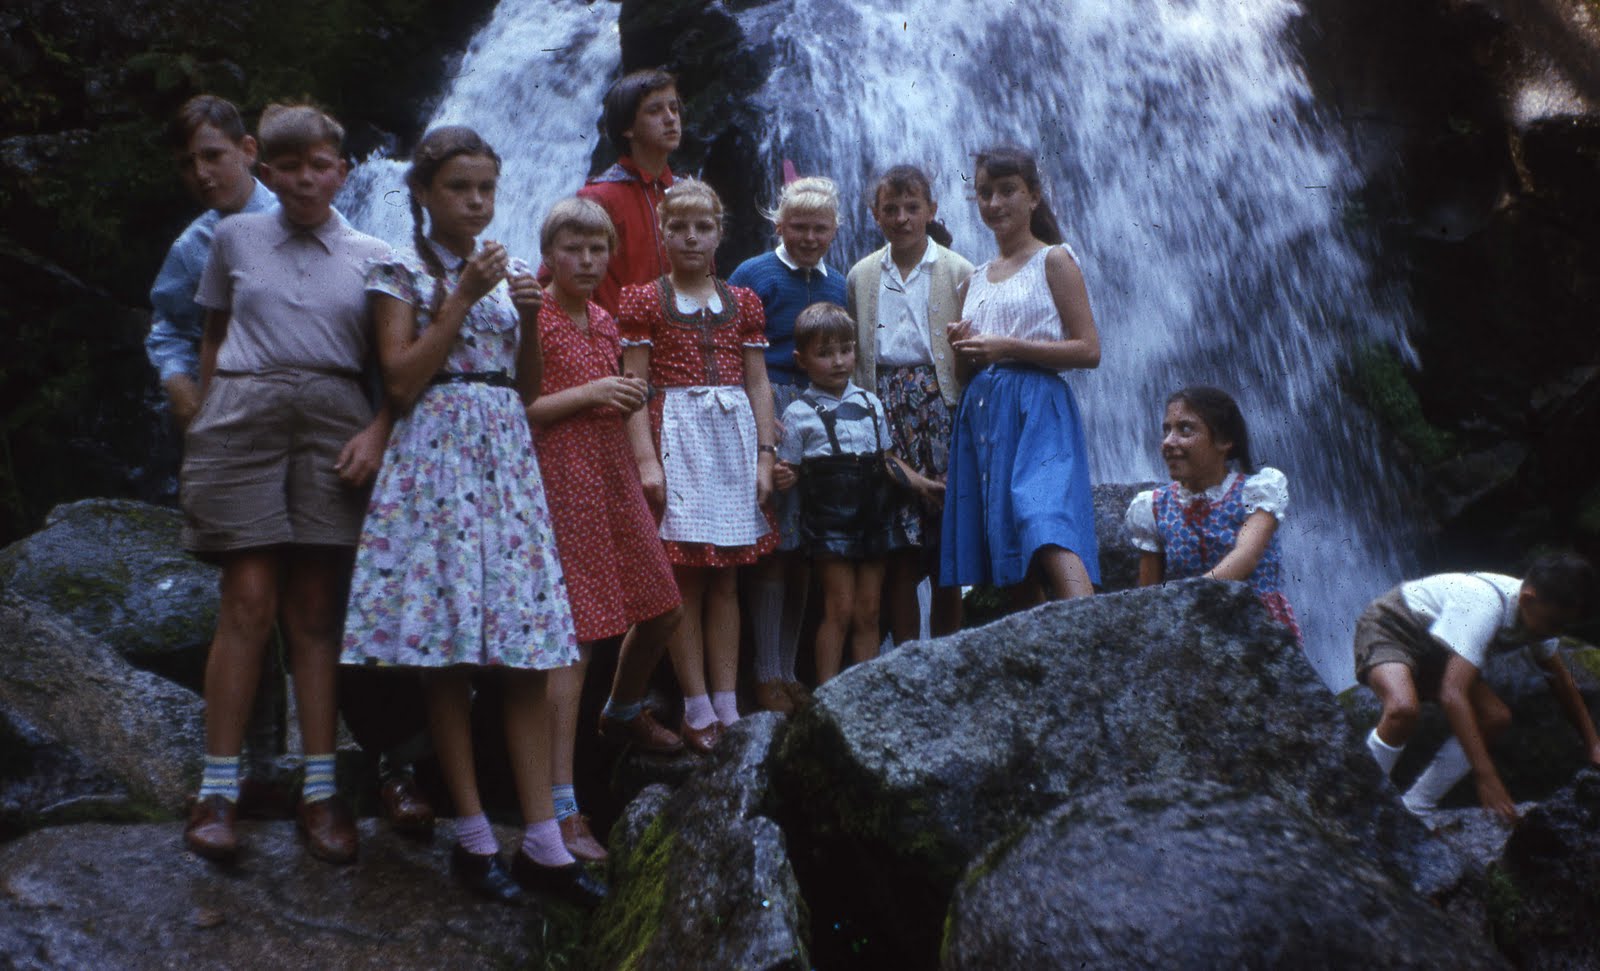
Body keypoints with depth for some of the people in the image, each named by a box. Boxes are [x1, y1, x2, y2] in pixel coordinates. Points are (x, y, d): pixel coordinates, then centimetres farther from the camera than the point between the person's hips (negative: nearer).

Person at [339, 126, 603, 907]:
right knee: (447, 650, -4)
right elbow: (402, 381, -8)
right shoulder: (403, 273, 4)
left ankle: (542, 840, 1)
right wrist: (463, 298, -10)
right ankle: (473, 836, 6)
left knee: (526, 647, -2)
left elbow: (527, 389, 14)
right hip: (438, 455, -4)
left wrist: (529, 317, -2)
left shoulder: (506, 272, 17)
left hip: (509, 456, 4)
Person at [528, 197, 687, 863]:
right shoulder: (535, 319, -8)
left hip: (615, 479, 8)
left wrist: (648, 463, 12)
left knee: (662, 610, 16)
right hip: (563, 480, -8)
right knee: (575, 632, -12)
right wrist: (586, 394, -18)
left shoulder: (605, 322, 15)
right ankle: (561, 803, -9)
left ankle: (624, 711, 45)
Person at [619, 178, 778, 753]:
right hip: (676, 433, -3)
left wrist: (765, 454, 2)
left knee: (726, 577, 5)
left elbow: (758, 384, 11)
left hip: (735, 434, 3)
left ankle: (728, 705, 9)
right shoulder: (644, 301, 4)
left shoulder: (743, 302, 13)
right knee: (684, 576, -5)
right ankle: (697, 709, 1)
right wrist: (646, 458, -11)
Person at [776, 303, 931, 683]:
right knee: (840, 609, -4)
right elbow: (790, 470, -2)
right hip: (829, 520, -4)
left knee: (868, 611, 7)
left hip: (875, 517, 4)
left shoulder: (870, 404, 10)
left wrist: (916, 480, 8)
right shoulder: (798, 414, -3)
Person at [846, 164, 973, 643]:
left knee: (946, 549, 0)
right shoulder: (861, 276, 12)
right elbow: (854, 354, 14)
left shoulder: (957, 271, 3)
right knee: (894, 549, 2)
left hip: (938, 408, -2)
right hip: (883, 411, 2)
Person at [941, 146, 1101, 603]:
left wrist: (1008, 347, -13)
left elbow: (1089, 350, -6)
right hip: (981, 414, 6)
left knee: (1047, 530, -26)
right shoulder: (976, 279, 20)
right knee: (1013, 568, 2)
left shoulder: (1053, 260, 3)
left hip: (1037, 412, -6)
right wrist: (963, 350, 0)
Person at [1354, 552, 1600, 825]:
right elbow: (1452, 694, -42)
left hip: (1429, 649, 9)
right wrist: (1486, 779, -43)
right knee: (1403, 709, -37)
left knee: (1496, 717, -9)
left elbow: (1562, 682, 11)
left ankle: (1412, 811, -1)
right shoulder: (1486, 606, -36)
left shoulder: (1539, 615, -8)